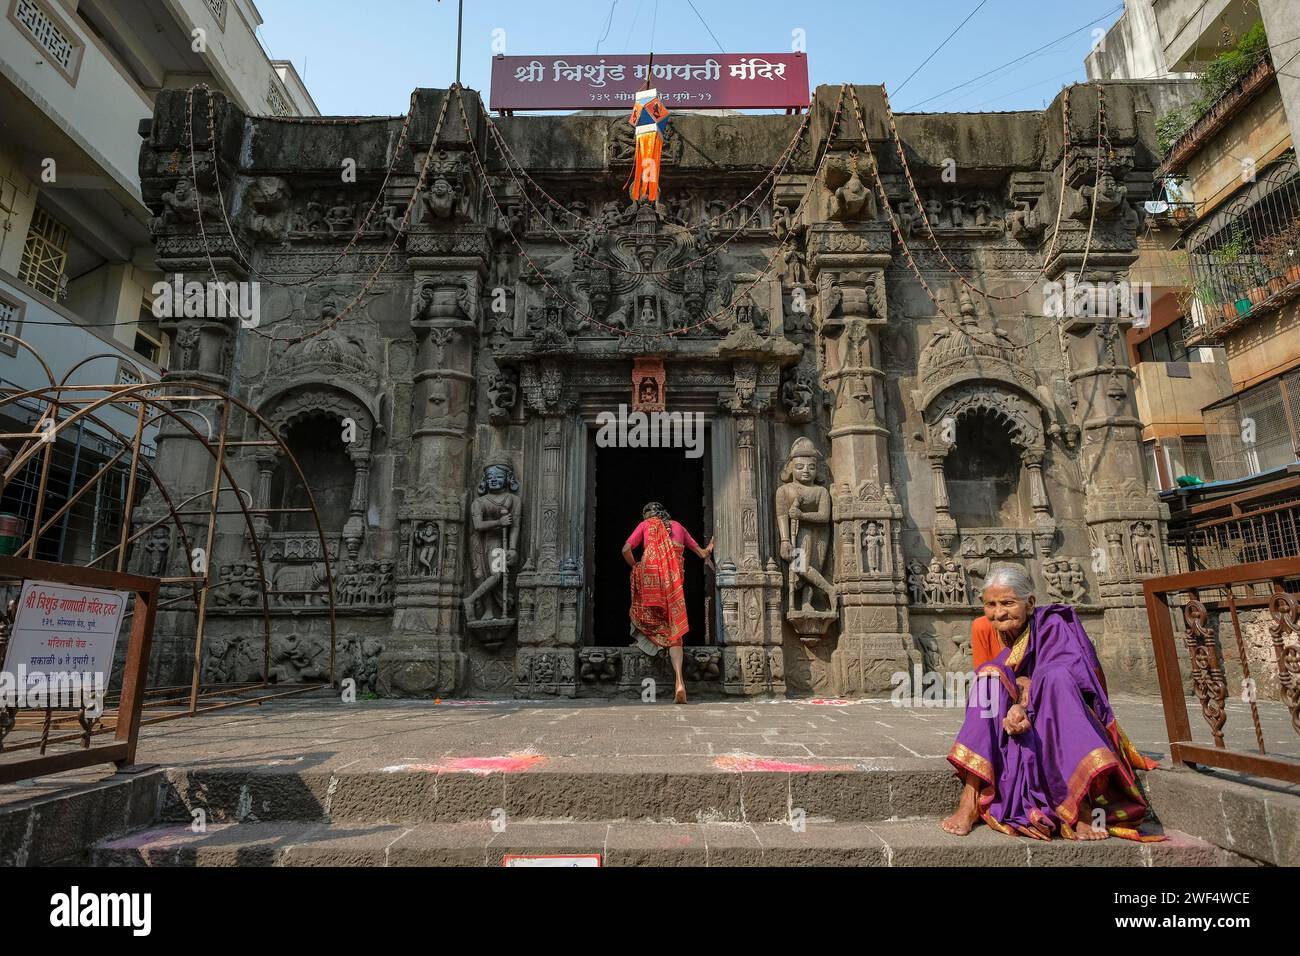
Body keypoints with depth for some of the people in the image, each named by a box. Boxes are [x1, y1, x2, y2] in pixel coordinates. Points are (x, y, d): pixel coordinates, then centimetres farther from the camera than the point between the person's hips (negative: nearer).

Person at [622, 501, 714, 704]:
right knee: (675, 633, 3)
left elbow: (626, 549, 2)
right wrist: (706, 552, 50)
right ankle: (679, 683, -10)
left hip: (650, 575, -3)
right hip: (674, 580, 3)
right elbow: (701, 552, 29)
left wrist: (635, 567, 18)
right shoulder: (677, 526, 23)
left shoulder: (646, 525, 13)